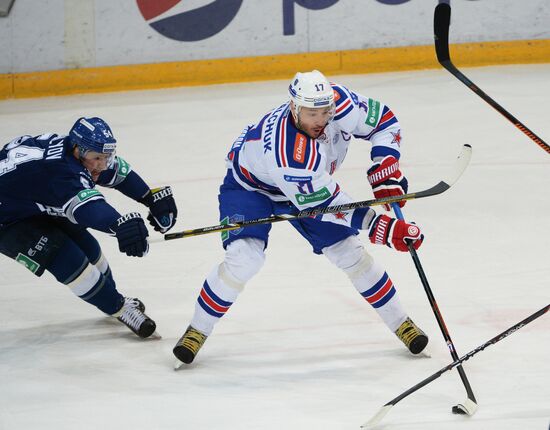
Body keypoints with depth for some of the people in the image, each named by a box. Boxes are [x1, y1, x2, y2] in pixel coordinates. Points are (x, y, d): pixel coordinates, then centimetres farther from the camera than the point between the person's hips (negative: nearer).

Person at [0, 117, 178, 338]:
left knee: (86, 246, 10)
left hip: (38, 207, 9)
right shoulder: (58, 169, -39)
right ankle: (119, 309, -2)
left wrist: (154, 198, 3)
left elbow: (118, 171, 5)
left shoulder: (80, 152, -12)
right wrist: (120, 224, -71)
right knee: (68, 261, -17)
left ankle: (113, 300, 34)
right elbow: (85, 206, -55)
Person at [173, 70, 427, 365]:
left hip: (310, 183, 5)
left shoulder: (338, 102, -30)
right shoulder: (290, 152, -44)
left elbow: (383, 121, -10)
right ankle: (198, 330, -5)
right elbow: (326, 206, -36)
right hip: (250, 185, -5)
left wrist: (385, 168, -25)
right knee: (244, 258, -25)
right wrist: (383, 229, -38)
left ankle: (400, 323, 13)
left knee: (349, 251, -2)